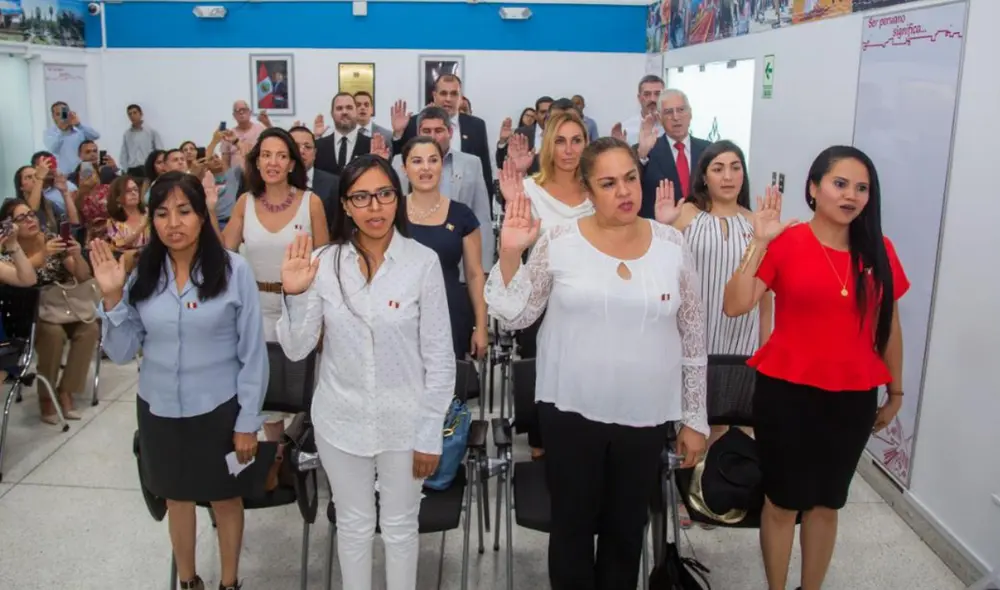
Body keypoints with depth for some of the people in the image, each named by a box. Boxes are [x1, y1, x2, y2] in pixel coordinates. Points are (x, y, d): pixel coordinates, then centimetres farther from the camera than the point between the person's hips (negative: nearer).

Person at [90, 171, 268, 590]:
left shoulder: (233, 270, -13)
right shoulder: (142, 275, -3)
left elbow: (253, 354, -10)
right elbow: (122, 353, -3)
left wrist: (248, 421, -9)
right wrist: (112, 297, -16)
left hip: (218, 409, -3)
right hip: (159, 410, 3)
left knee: (225, 497, 15)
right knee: (177, 496, 21)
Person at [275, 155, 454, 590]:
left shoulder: (423, 261, -13)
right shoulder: (324, 263, -7)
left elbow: (439, 355, -8)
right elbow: (296, 350, -5)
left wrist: (430, 432, -7)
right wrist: (295, 295, -22)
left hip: (404, 421, -1)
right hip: (341, 421, 2)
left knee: (400, 528, 17)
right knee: (354, 526, 20)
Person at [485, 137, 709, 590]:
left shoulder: (672, 245, -1)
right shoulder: (559, 241, -5)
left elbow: (693, 336, 5)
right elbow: (513, 317, -2)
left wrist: (694, 418, 6)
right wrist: (510, 253, -17)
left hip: (646, 416, 2)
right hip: (571, 411, -1)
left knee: (626, 532, 17)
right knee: (572, 527, 13)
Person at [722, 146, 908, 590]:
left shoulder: (879, 251, 1)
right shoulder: (784, 243, -9)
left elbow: (888, 326, 10)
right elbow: (734, 306, -19)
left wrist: (895, 391, 15)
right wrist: (759, 242, -24)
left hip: (853, 398, 3)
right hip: (787, 393, -3)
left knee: (827, 503, 17)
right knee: (783, 502, 10)